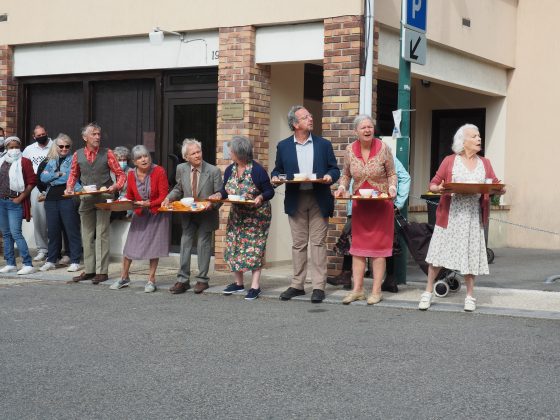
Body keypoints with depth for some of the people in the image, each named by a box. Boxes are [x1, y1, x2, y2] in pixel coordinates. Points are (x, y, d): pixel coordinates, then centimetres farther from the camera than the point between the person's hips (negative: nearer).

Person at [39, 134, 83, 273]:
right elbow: (43, 177, 4)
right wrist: (59, 174, -6)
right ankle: (51, 260, 17)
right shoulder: (50, 161, 17)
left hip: (67, 198, -5)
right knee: (53, 230, 9)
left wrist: (51, 178, -3)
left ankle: (75, 261, 1)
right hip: (51, 199, 5)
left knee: (71, 230, -3)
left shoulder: (73, 160, 3)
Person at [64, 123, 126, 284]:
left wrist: (116, 186, -18)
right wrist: (69, 188, -1)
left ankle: (102, 271, -1)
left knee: (102, 234, -4)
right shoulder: (78, 155, 4)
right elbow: (73, 174, 16)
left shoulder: (107, 153, -2)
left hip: (104, 197, -3)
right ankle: (89, 270, 17)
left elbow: (120, 174, 0)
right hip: (86, 198, 3)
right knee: (87, 235, 9)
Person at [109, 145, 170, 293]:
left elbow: (164, 197, -16)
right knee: (130, 245, 3)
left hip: (156, 213, -3)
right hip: (139, 214, 3)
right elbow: (129, 197, 8)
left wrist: (148, 203, -27)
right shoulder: (131, 174, -4)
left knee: (154, 246, 1)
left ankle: (151, 279, 13)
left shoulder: (159, 171, -15)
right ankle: (124, 277, 19)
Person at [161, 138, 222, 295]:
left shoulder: (213, 171, -12)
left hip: (206, 215, -3)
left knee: (203, 244, 2)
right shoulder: (181, 169, -3)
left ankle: (202, 280, 12)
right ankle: (183, 280, 9)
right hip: (188, 214, 3)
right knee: (185, 243, 3)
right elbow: (178, 189, 12)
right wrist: (169, 198, -6)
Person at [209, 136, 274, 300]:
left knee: (254, 249, -7)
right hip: (236, 215, 7)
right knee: (234, 247, 7)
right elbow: (225, 191, 10)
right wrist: (219, 195, -11)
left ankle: (255, 286, -5)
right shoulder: (229, 170, 1)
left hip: (256, 216, -7)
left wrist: (261, 197, -32)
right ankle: (238, 283, 17)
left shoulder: (257, 170, -17)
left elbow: (270, 191, -12)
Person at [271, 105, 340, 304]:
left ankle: (318, 287, 0)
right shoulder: (283, 146, 7)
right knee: (298, 244, 6)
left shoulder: (324, 144, 7)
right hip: (295, 200, 1)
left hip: (318, 200, -1)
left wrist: (330, 176, -13)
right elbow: (277, 169, 14)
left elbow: (335, 169, 8)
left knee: (318, 243, -2)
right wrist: (275, 177, -8)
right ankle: (297, 285, 14)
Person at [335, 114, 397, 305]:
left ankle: (376, 291, 6)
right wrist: (342, 187, -8)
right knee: (358, 246, 4)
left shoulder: (383, 148, -9)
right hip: (359, 204, 3)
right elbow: (346, 175, 10)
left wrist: (392, 187, -19)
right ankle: (357, 289, 10)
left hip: (381, 203, -3)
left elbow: (392, 174, 0)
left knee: (378, 246, 0)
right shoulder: (350, 150, -2)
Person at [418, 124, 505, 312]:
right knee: (439, 253, -1)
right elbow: (433, 184, 2)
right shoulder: (450, 160, 2)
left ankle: (470, 296, 15)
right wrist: (439, 189, -20)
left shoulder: (485, 163, 11)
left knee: (470, 254, 3)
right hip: (450, 215, -2)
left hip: (473, 216, 2)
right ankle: (428, 292, 12)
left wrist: (499, 189, -15)